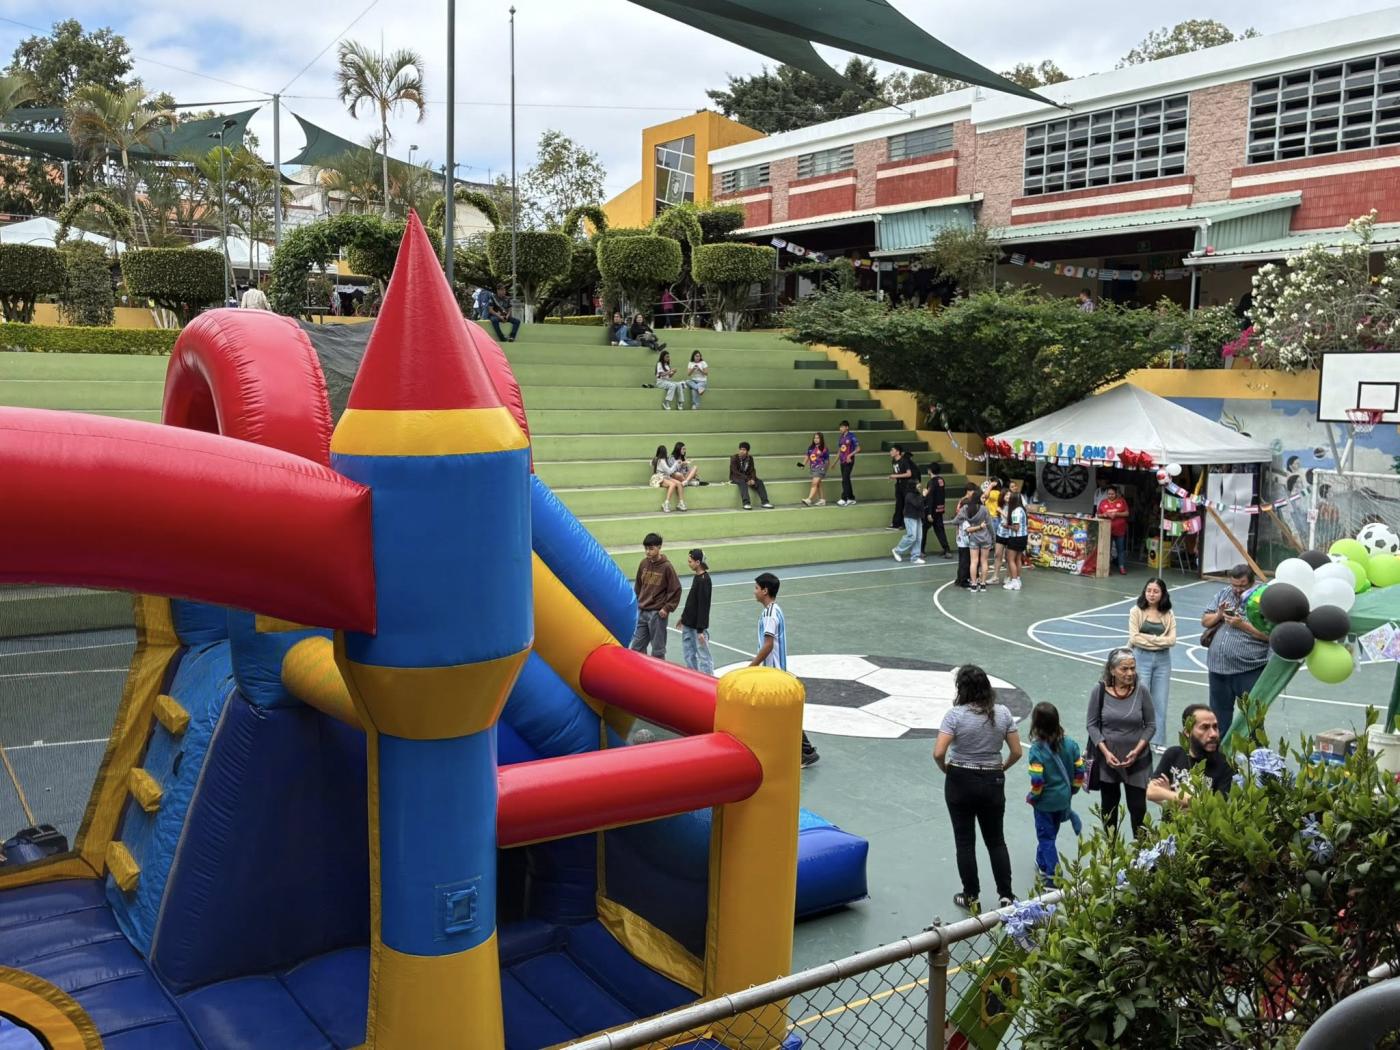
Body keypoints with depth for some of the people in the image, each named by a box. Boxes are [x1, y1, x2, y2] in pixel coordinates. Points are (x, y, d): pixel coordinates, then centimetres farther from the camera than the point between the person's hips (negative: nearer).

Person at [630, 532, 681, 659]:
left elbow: (676, 590, -8)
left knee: (658, 649, 2)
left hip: (657, 614, -6)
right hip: (642, 612, 6)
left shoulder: (667, 567, -12)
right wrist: (637, 601, 12)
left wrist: (667, 608, -11)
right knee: (637, 647, 9)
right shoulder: (644, 563, 4)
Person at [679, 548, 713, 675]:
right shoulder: (697, 577, 8)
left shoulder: (704, 580, -19)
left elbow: (703, 606, -20)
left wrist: (700, 629, -20)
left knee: (703, 655, -2)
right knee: (688, 654, 16)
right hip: (689, 624, 9)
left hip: (698, 626, -9)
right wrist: (684, 617, 24)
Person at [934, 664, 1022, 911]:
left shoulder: (956, 715, -16)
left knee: (965, 841, 9)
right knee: (996, 840, 16)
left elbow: (938, 753, -22)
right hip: (993, 782, 3)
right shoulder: (1003, 714, -4)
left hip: (960, 782, -3)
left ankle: (970, 897, 16)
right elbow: (1016, 752, -1)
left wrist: (945, 768, -2)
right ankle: (1006, 895, 15)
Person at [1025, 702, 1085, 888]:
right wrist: (1073, 789, 15)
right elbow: (1079, 770, 0)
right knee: (1050, 833, 24)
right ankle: (1042, 862, 43)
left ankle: (1054, 877, 4)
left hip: (1045, 801, -5)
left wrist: (1031, 796, -6)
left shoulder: (1037, 750, -23)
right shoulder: (1070, 744, -7)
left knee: (1046, 837, 8)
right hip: (1063, 799, 6)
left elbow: (1037, 781, -24)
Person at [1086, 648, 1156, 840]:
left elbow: (1151, 725, -3)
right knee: (1109, 805, 16)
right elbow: (1092, 724, -4)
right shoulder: (1100, 691, -11)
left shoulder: (1141, 691, -11)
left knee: (1138, 806, 0)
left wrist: (1137, 750, -14)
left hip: (1136, 760, -1)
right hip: (1107, 759, 1)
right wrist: (1105, 752, -14)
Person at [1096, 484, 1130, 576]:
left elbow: (1126, 513, 0)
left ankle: (1122, 567, 6)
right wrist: (1104, 515, -13)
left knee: (1121, 549, 3)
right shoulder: (1103, 502, 5)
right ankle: (1107, 567, 5)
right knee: (1107, 549, 1)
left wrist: (1116, 514, -14)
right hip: (1107, 530, 1)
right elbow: (1098, 515, 8)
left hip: (1120, 530, -1)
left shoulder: (1122, 501, 2)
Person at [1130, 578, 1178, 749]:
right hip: (1141, 658, -3)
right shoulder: (1136, 611, -3)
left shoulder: (1168, 614, 4)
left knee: (1160, 702, 6)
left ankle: (1158, 741, 16)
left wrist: (1148, 639, -12)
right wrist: (1159, 640, -9)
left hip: (1162, 660, 3)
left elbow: (1172, 640, -4)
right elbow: (1134, 638, -10)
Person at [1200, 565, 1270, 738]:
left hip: (1249, 670, -6)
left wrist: (1243, 625, -18)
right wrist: (1219, 615, -5)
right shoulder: (1224, 594, 11)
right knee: (1219, 716, 16)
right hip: (1218, 667, 6)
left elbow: (1270, 635, -15)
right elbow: (1204, 621, 14)